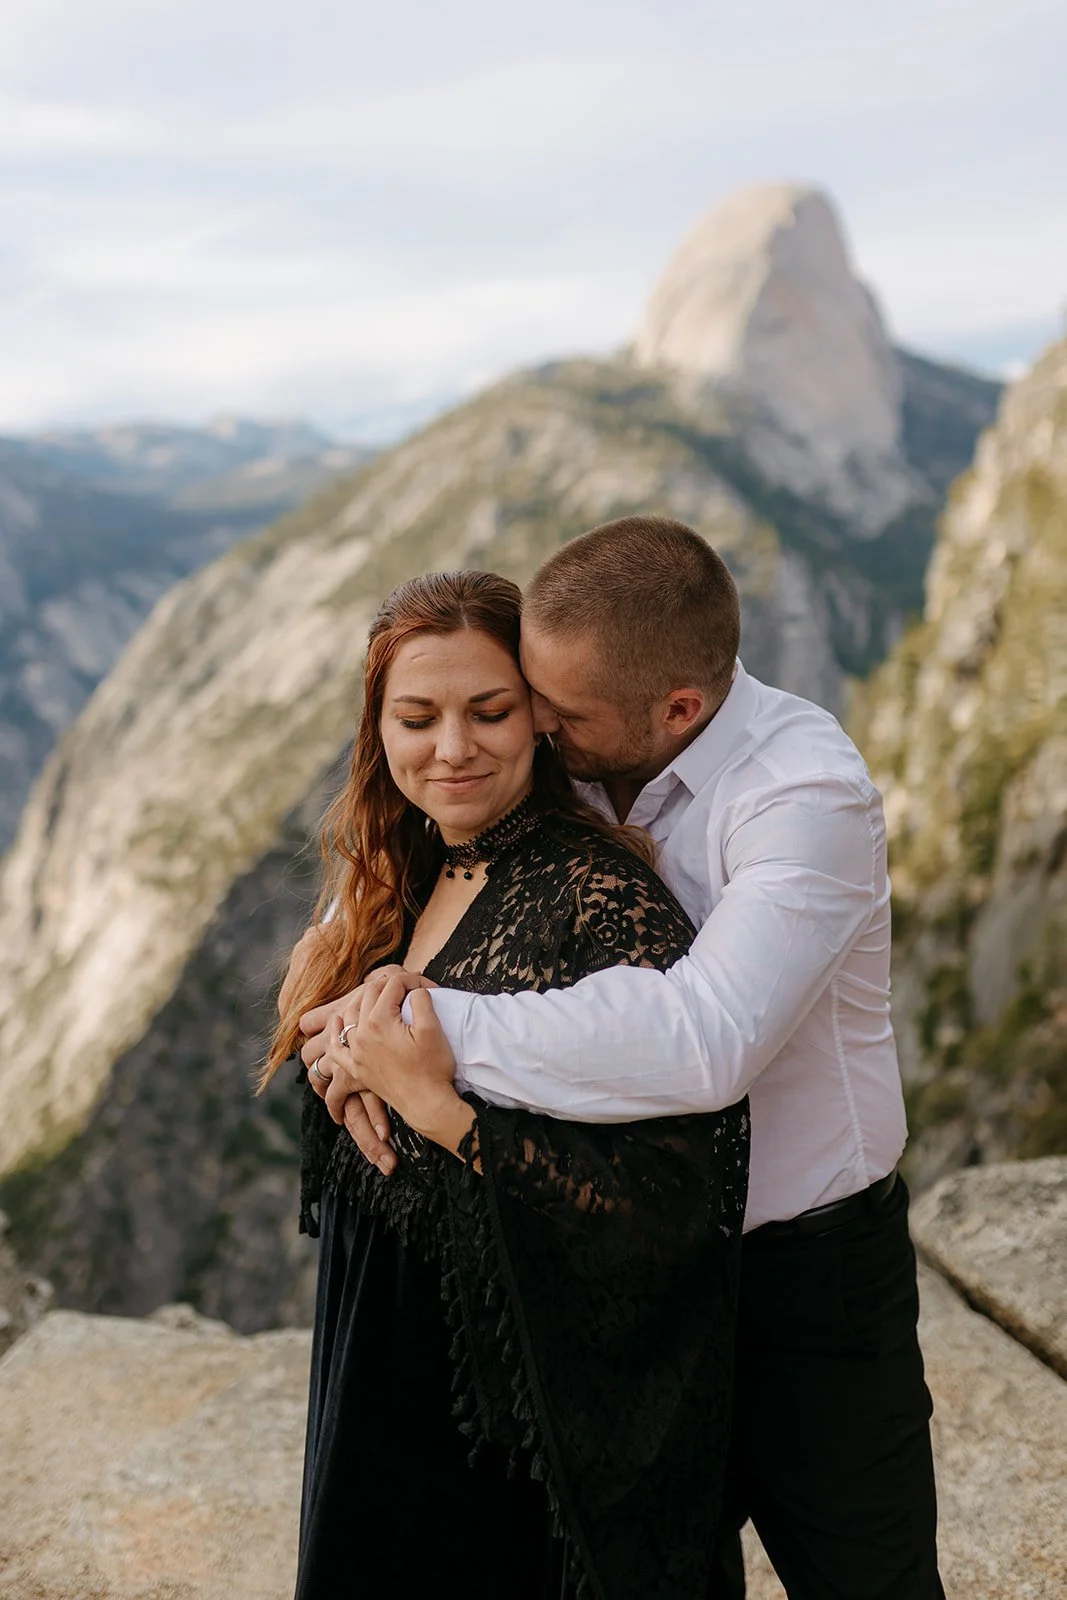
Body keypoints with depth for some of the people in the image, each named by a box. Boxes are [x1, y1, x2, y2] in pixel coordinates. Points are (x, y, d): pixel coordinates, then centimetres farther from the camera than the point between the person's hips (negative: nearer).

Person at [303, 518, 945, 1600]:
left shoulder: (806, 789, -26)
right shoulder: (563, 762, -7)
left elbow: (701, 1040, -41)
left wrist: (448, 1035, -34)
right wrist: (361, 1022, -18)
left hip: (806, 1273, -5)